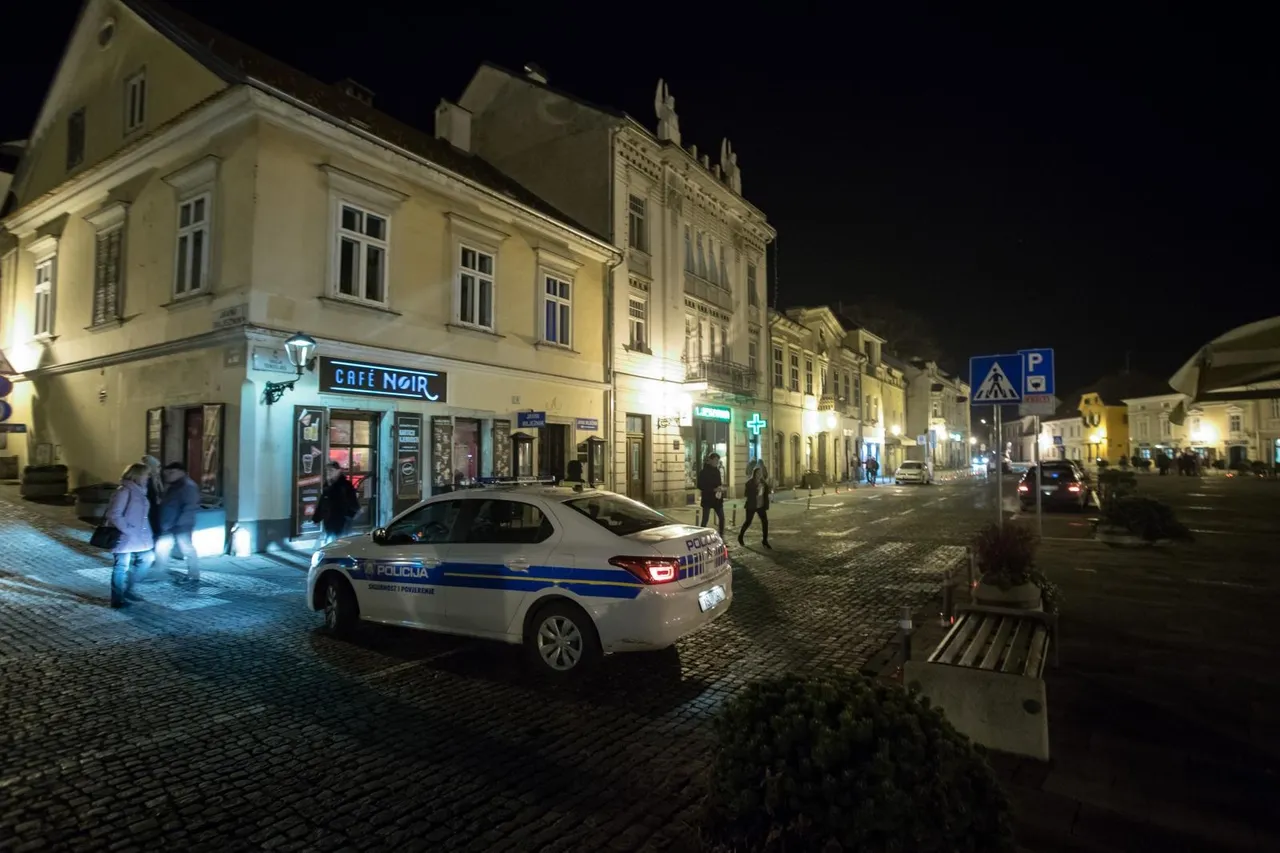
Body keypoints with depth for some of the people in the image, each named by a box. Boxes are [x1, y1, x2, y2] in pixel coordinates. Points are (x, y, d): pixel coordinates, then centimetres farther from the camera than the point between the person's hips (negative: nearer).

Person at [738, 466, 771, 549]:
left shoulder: (763, 482, 7)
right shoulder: (750, 483, -10)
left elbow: (766, 492, 9)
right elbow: (748, 494, -14)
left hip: (761, 506, 5)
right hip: (752, 506, -5)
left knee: (765, 521, -3)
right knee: (748, 522, 4)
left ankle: (765, 541, 6)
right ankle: (740, 537, 26)